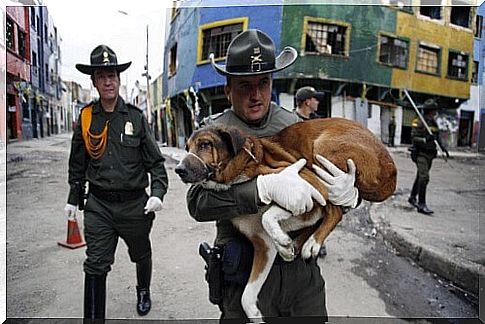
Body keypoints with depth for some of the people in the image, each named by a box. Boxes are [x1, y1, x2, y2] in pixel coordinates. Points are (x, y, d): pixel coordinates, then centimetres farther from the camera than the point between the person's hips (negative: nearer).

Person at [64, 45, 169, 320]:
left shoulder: (136, 117, -4)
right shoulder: (86, 117, 1)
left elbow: (155, 160, -4)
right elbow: (77, 164, 10)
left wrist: (157, 193, -17)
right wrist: (74, 199, 12)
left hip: (134, 203, 0)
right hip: (99, 205, 0)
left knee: (141, 255, 21)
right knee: (95, 266, -1)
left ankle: (144, 292, 50)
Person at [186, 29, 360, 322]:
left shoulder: (294, 124, 3)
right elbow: (198, 201, -21)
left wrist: (350, 194, -15)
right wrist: (266, 186, -33)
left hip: (304, 267, 4)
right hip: (246, 274, -3)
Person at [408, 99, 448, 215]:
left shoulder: (434, 122, 11)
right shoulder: (418, 122, -12)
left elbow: (437, 137, 21)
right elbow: (413, 138, -18)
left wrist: (442, 148, 9)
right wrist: (425, 139, -33)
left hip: (430, 154, 8)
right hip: (421, 154, -8)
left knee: (420, 177, 17)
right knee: (424, 178, -16)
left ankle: (412, 198, 33)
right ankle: (421, 205, -14)